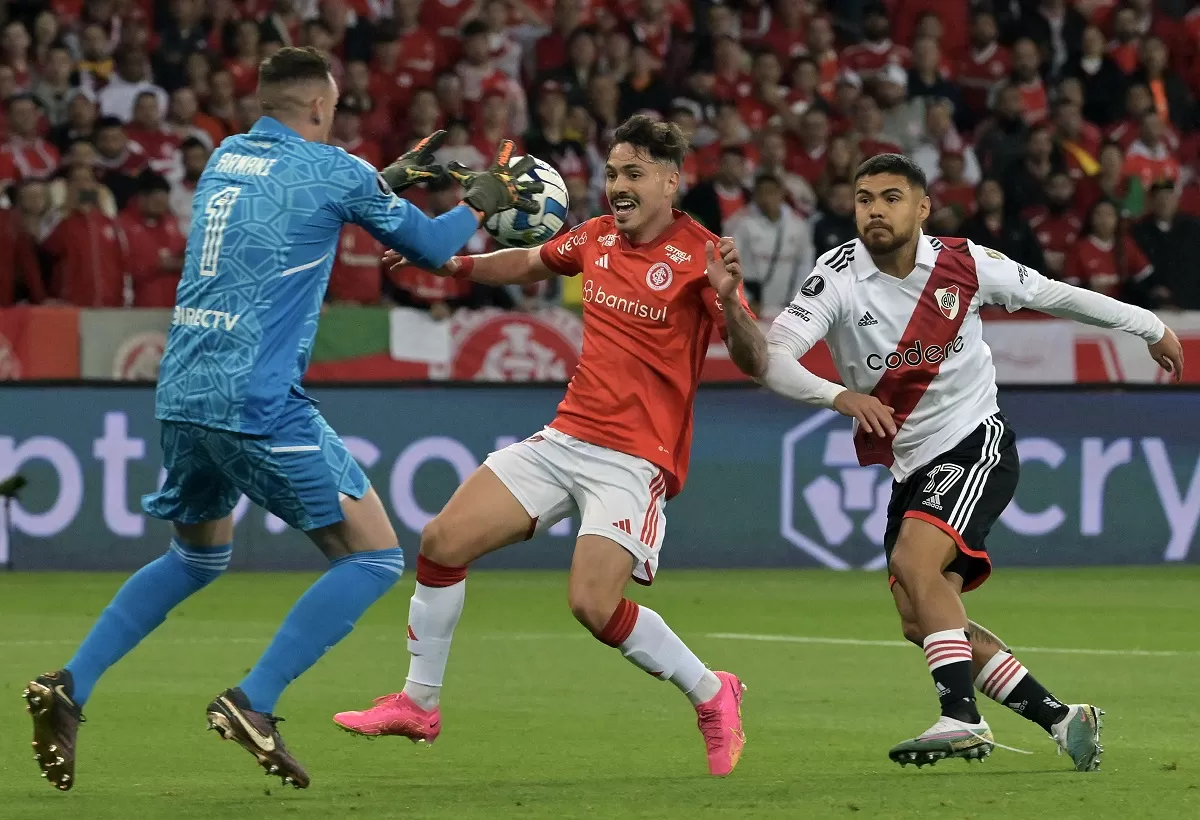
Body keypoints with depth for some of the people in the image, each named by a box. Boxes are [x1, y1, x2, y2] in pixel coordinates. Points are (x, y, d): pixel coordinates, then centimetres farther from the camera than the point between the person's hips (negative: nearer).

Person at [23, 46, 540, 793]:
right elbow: (429, 246, 9)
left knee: (198, 557, 28)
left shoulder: (227, 157, 15)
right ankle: (254, 703, -12)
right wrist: (483, 200, 27)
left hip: (182, 394, 8)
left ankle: (70, 687, 13)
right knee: (375, 556, -1)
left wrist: (389, 178, 38)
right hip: (257, 402, -8)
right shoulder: (332, 170, -4)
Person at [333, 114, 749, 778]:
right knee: (443, 542, 0)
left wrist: (729, 302, -37)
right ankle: (418, 703, 15)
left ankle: (711, 695, 4)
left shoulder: (698, 254, -12)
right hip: (564, 440, 7)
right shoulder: (596, 238, 6)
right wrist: (455, 264, 14)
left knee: (593, 605, -20)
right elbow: (530, 264, 27)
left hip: (636, 459, -7)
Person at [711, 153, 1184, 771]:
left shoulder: (963, 264, -8)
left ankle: (962, 719, -32)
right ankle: (1059, 719, 7)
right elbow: (769, 359, -24)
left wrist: (1149, 326, 20)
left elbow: (1050, 295, 9)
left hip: (976, 443, -4)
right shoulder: (838, 278, -11)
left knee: (913, 559, -27)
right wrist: (838, 395, -45)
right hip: (909, 466, 4)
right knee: (921, 620, -1)